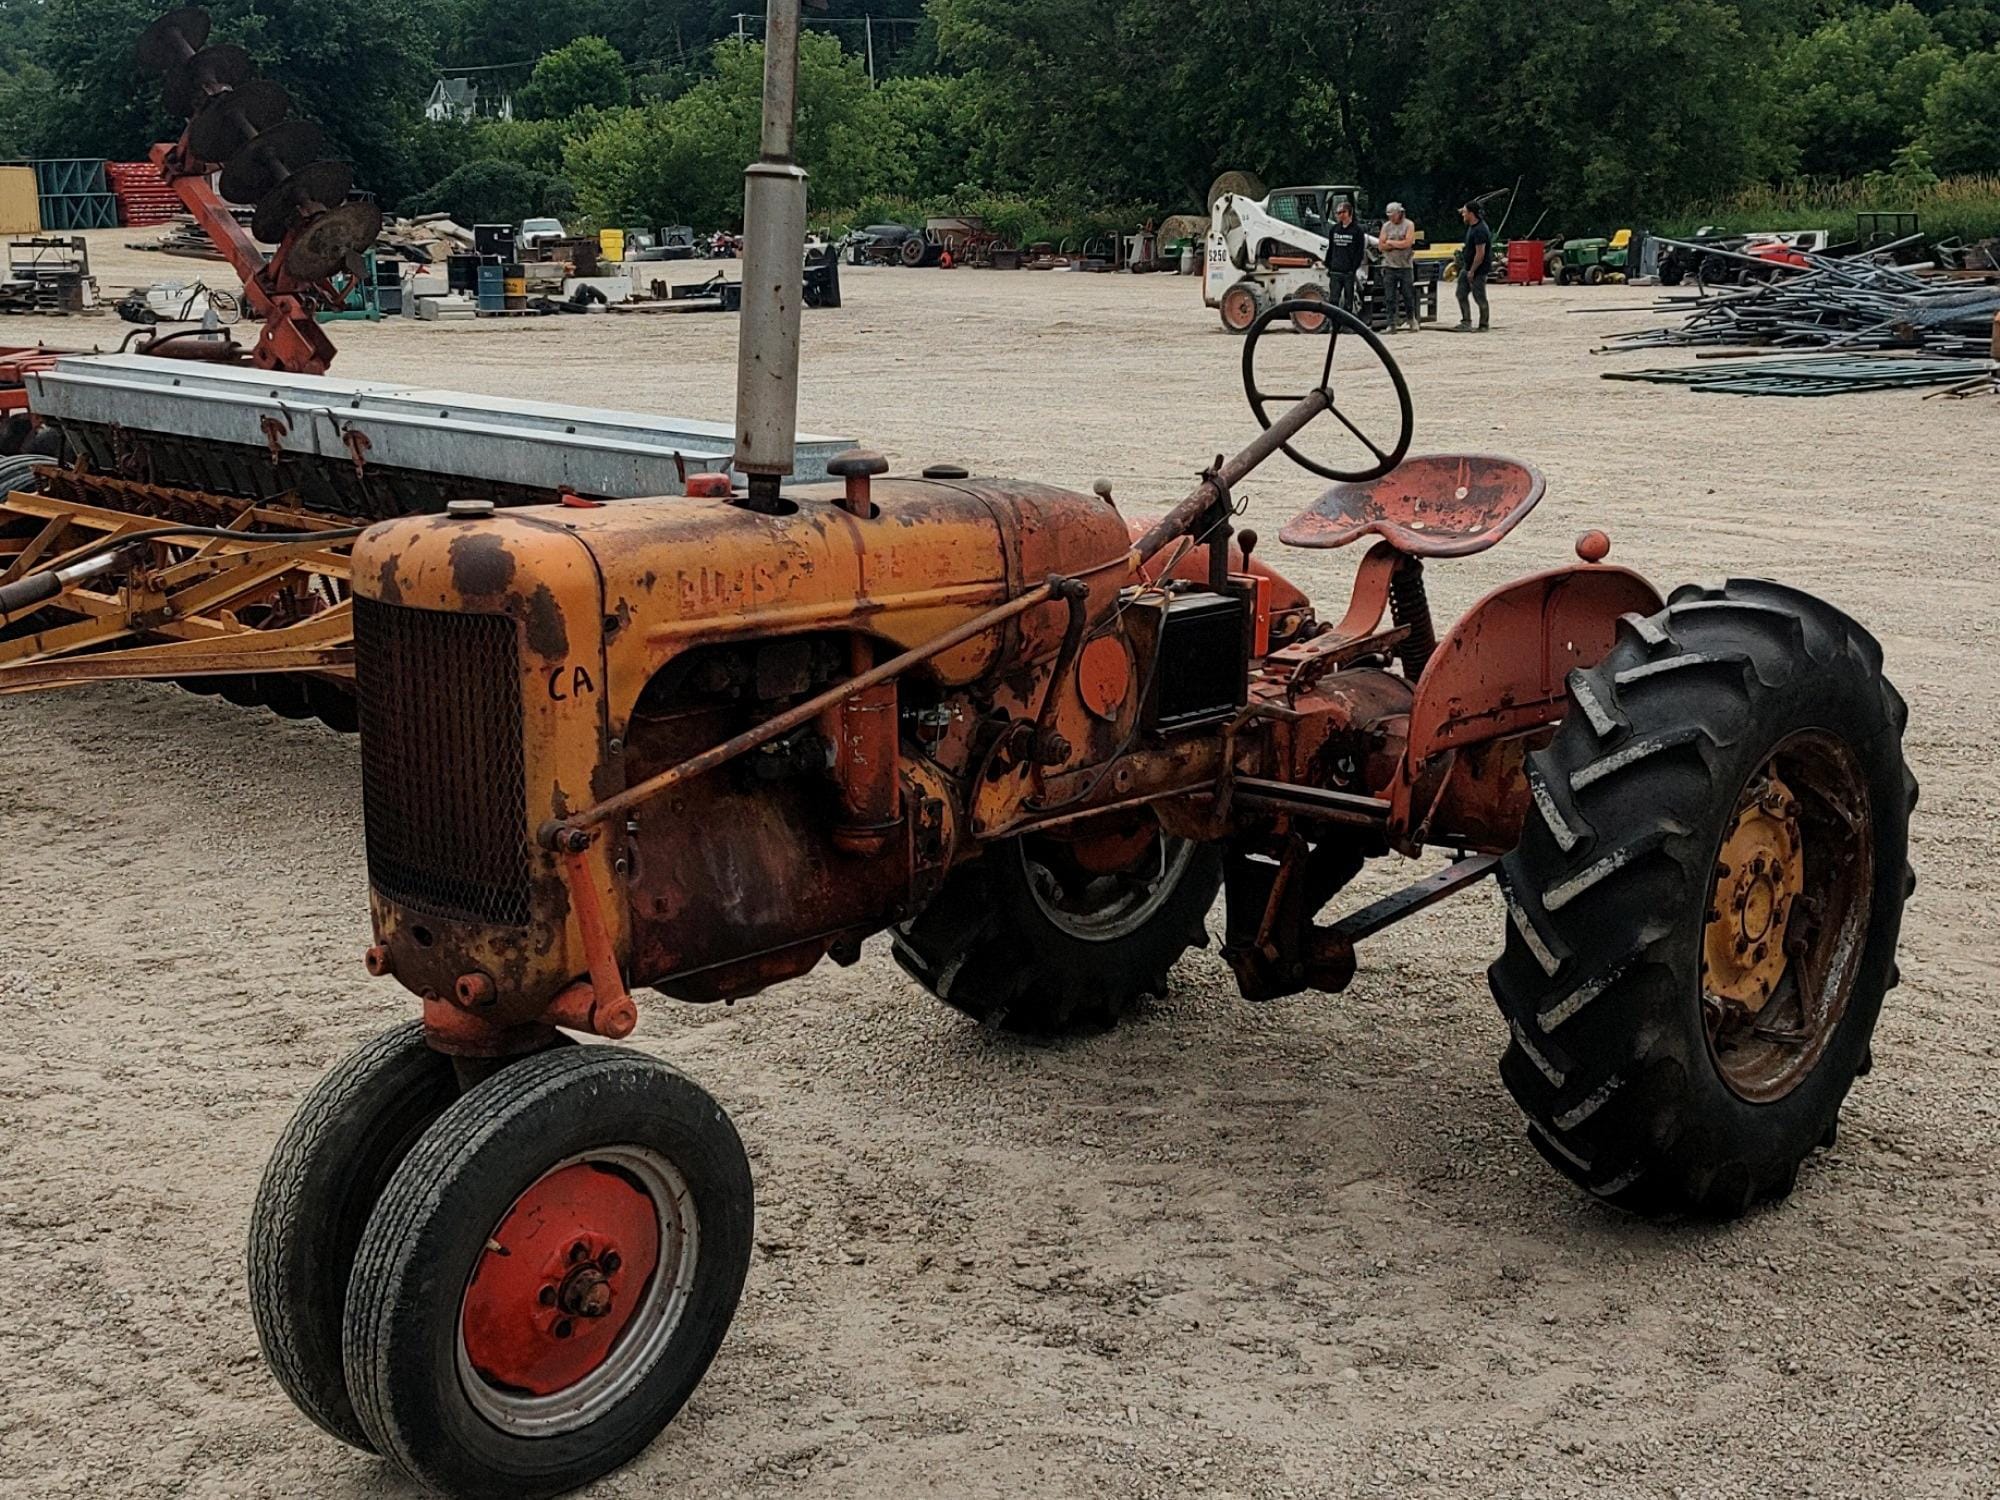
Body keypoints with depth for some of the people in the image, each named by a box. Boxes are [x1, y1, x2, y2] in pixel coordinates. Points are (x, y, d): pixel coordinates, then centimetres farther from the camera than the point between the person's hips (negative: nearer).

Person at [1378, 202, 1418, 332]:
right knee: (1389, 298, -2)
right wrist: (1399, 245, -10)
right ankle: (1391, 324, 1)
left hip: (1405, 266, -2)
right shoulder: (1386, 226, 9)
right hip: (1389, 266, 2)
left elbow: (1407, 243, -13)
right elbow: (1381, 245, 1)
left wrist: (1390, 242, -5)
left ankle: (1412, 320, 21)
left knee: (1408, 296, 4)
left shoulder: (1408, 225, 0)